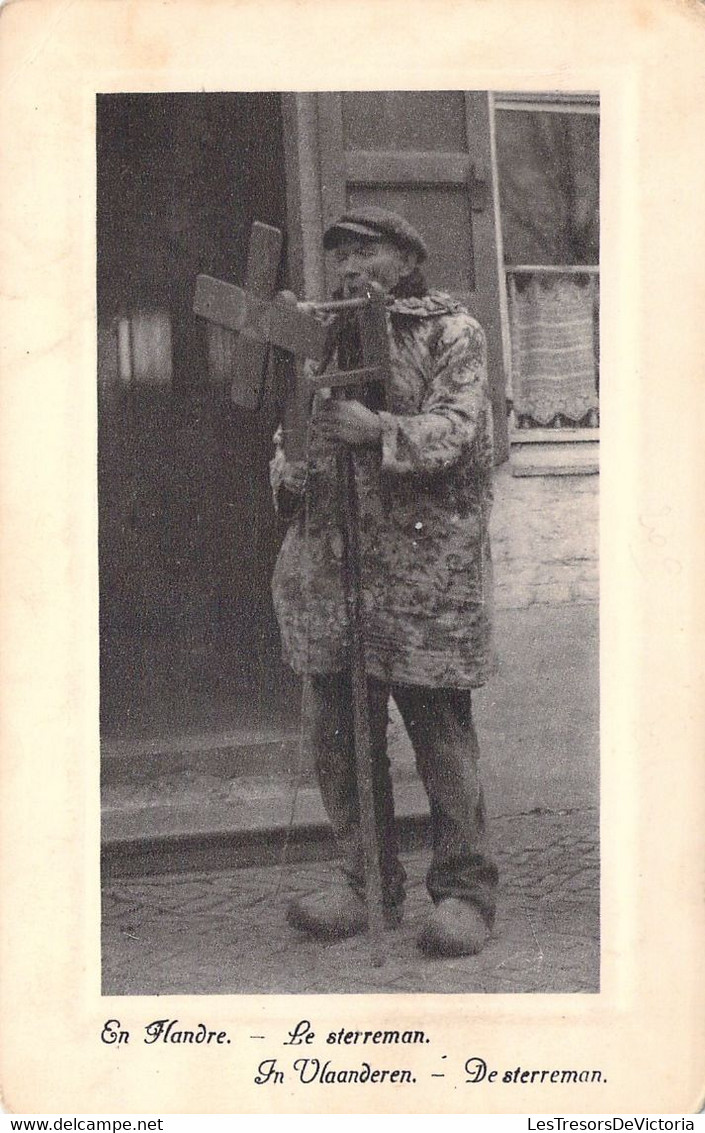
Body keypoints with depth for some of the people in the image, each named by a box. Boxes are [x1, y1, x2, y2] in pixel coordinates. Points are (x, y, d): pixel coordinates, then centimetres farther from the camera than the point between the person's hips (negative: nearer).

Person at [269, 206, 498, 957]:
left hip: (426, 563, -5)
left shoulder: (453, 333, 4)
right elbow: (290, 430, 24)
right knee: (339, 732, 7)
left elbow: (458, 429, -9)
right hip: (329, 559, 5)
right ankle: (366, 884, 19)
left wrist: (379, 431, -25)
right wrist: (290, 472, 1)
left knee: (438, 727, -3)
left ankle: (465, 891, 6)